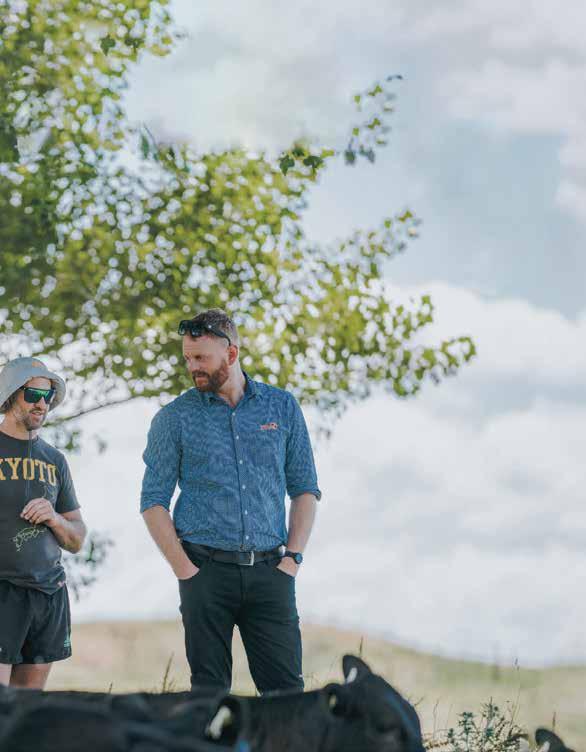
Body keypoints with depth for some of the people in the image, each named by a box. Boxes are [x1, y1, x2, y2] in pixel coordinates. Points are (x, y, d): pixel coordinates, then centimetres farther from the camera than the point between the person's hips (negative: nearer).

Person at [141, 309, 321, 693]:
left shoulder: (282, 407, 8)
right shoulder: (175, 418, 3)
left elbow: (305, 488, 11)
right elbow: (153, 502, 3)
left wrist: (293, 557, -1)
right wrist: (184, 570, -7)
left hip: (269, 571, 1)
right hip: (206, 571, -1)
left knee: (286, 686, -3)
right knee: (210, 690, 2)